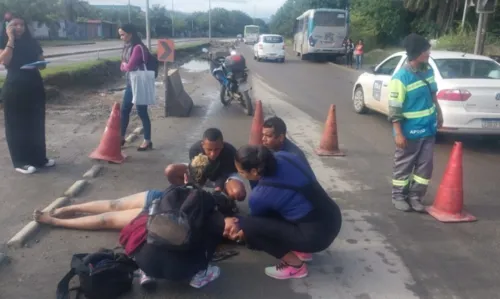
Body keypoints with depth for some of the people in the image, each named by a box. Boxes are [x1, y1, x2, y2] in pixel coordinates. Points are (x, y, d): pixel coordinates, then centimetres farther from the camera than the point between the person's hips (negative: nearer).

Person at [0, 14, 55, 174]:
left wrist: (37, 64, -11)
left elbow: (42, 63, 13)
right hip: (14, 88, -4)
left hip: (34, 86, 4)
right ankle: (21, 162, 8)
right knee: (17, 125, 2)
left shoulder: (32, 43, 9)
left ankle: (39, 157, 20)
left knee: (36, 123, 9)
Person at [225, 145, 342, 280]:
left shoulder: (259, 195, -18)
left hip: (317, 234, -8)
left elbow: (257, 219, 6)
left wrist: (241, 225, 24)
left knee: (250, 226, -8)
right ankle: (301, 250, 22)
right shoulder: (283, 156, -3)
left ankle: (295, 265, 6)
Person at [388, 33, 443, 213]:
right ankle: (398, 196, 25)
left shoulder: (428, 71, 2)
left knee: (425, 165, 12)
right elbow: (394, 109, -20)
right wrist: (398, 134, -20)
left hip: (429, 129, 7)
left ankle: (415, 196, 25)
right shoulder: (401, 78, -20)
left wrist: (439, 114, 21)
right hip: (410, 132, -7)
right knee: (404, 165, 8)